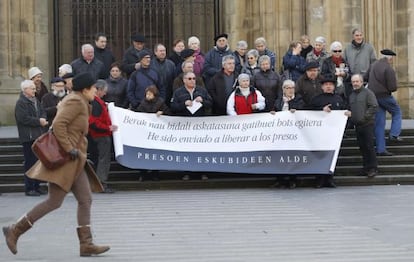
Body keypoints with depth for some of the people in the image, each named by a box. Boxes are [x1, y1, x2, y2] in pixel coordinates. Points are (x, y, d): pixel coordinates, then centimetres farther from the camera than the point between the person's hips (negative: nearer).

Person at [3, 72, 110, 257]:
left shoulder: (78, 102, 18)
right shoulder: (75, 102, -12)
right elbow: (58, 125, -23)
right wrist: (69, 149, -21)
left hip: (73, 161, 11)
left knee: (85, 200, 4)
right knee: (54, 202, -7)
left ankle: (86, 245, 3)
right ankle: (15, 230, 1)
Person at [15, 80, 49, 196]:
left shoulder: (36, 101, 17)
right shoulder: (20, 103, -10)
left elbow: (42, 112, 17)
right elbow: (23, 118, -19)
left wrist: (43, 119, -6)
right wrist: (39, 121, -16)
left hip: (39, 136, 8)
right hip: (28, 137, -8)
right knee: (30, 162, -8)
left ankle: (36, 186, 20)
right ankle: (29, 188, -4)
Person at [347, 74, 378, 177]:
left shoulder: (368, 93, -4)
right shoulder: (351, 95, 17)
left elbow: (374, 106, -11)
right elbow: (350, 108, 28)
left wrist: (365, 116, -14)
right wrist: (349, 113, 8)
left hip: (367, 124, -7)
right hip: (357, 125, 7)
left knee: (369, 146, -8)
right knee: (362, 147, 9)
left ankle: (373, 168, -3)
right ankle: (366, 167, 14)